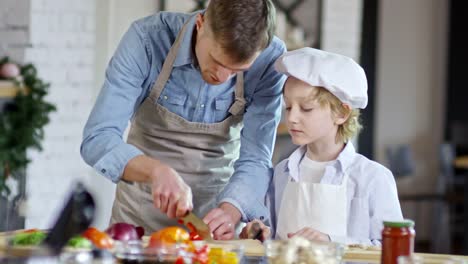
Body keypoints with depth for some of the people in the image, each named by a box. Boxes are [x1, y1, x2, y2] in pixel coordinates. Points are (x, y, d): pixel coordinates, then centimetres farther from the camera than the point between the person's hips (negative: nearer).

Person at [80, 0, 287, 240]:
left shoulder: (270, 60, -15)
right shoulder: (147, 40, -18)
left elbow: (255, 160, -14)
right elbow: (97, 139, -20)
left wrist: (230, 211, -34)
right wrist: (157, 172, -37)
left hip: (214, 214, 1)